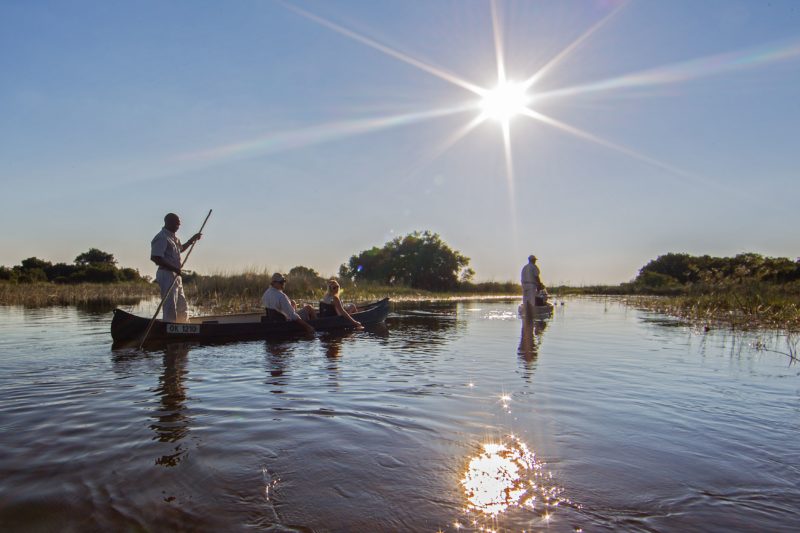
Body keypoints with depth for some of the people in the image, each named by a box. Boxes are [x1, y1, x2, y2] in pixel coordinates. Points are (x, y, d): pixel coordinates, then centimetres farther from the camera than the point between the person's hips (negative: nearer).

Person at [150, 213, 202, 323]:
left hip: (176, 276, 10)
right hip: (167, 275, -10)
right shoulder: (161, 238, -13)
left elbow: (181, 249, 37)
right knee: (170, 307, -10)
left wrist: (192, 239, 26)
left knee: (182, 307, 15)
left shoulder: (174, 237, 17)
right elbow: (156, 258, -22)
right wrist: (174, 268, -22)